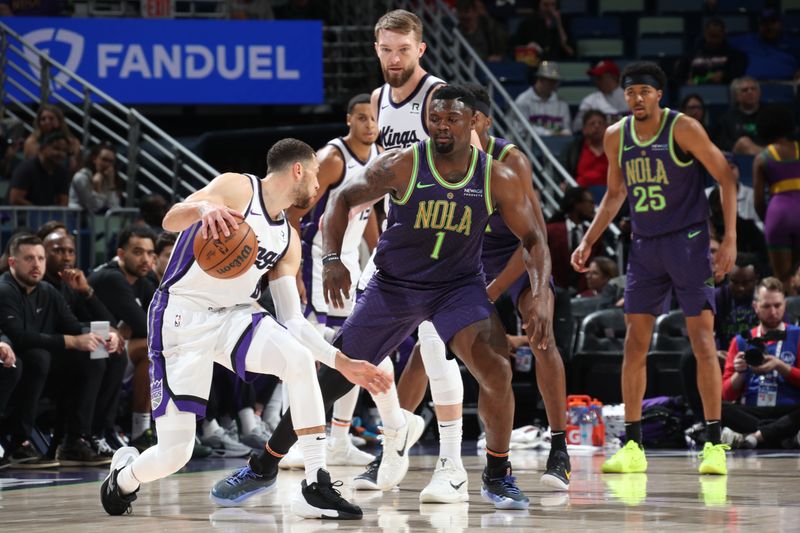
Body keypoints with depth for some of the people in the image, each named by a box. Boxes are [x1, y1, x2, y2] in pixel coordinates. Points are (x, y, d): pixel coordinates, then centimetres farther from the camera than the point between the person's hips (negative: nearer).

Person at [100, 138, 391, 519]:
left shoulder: (288, 239, 13)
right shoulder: (237, 188, -8)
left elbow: (292, 321, 14)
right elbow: (171, 220, -24)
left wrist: (342, 362, 6)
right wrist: (204, 208, -47)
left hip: (235, 316, 6)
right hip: (183, 317, -6)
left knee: (299, 358, -27)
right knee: (174, 455, -11)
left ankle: (315, 488, -22)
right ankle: (124, 473, 27)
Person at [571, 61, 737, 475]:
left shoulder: (683, 129, -11)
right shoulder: (616, 136, 5)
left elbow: (726, 178, -8)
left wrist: (730, 239, -14)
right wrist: (588, 242, 11)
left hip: (688, 240, -5)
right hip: (645, 246, 5)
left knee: (702, 338, -8)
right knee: (634, 342, 0)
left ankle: (714, 444, -5)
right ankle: (632, 446, 5)